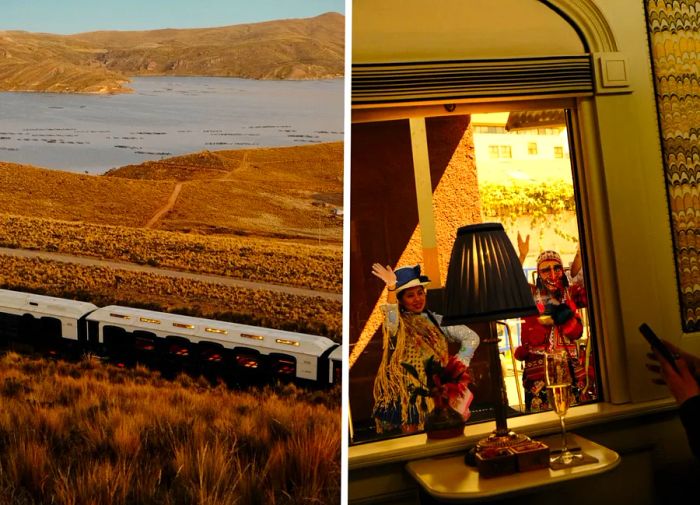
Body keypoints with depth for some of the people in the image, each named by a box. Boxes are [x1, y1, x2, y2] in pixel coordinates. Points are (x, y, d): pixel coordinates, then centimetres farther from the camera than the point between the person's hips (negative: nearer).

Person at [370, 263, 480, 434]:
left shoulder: (436, 321, 6)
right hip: (408, 396, -3)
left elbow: (472, 338, 6)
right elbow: (391, 325, -30)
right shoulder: (398, 325, -4)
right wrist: (391, 288, -39)